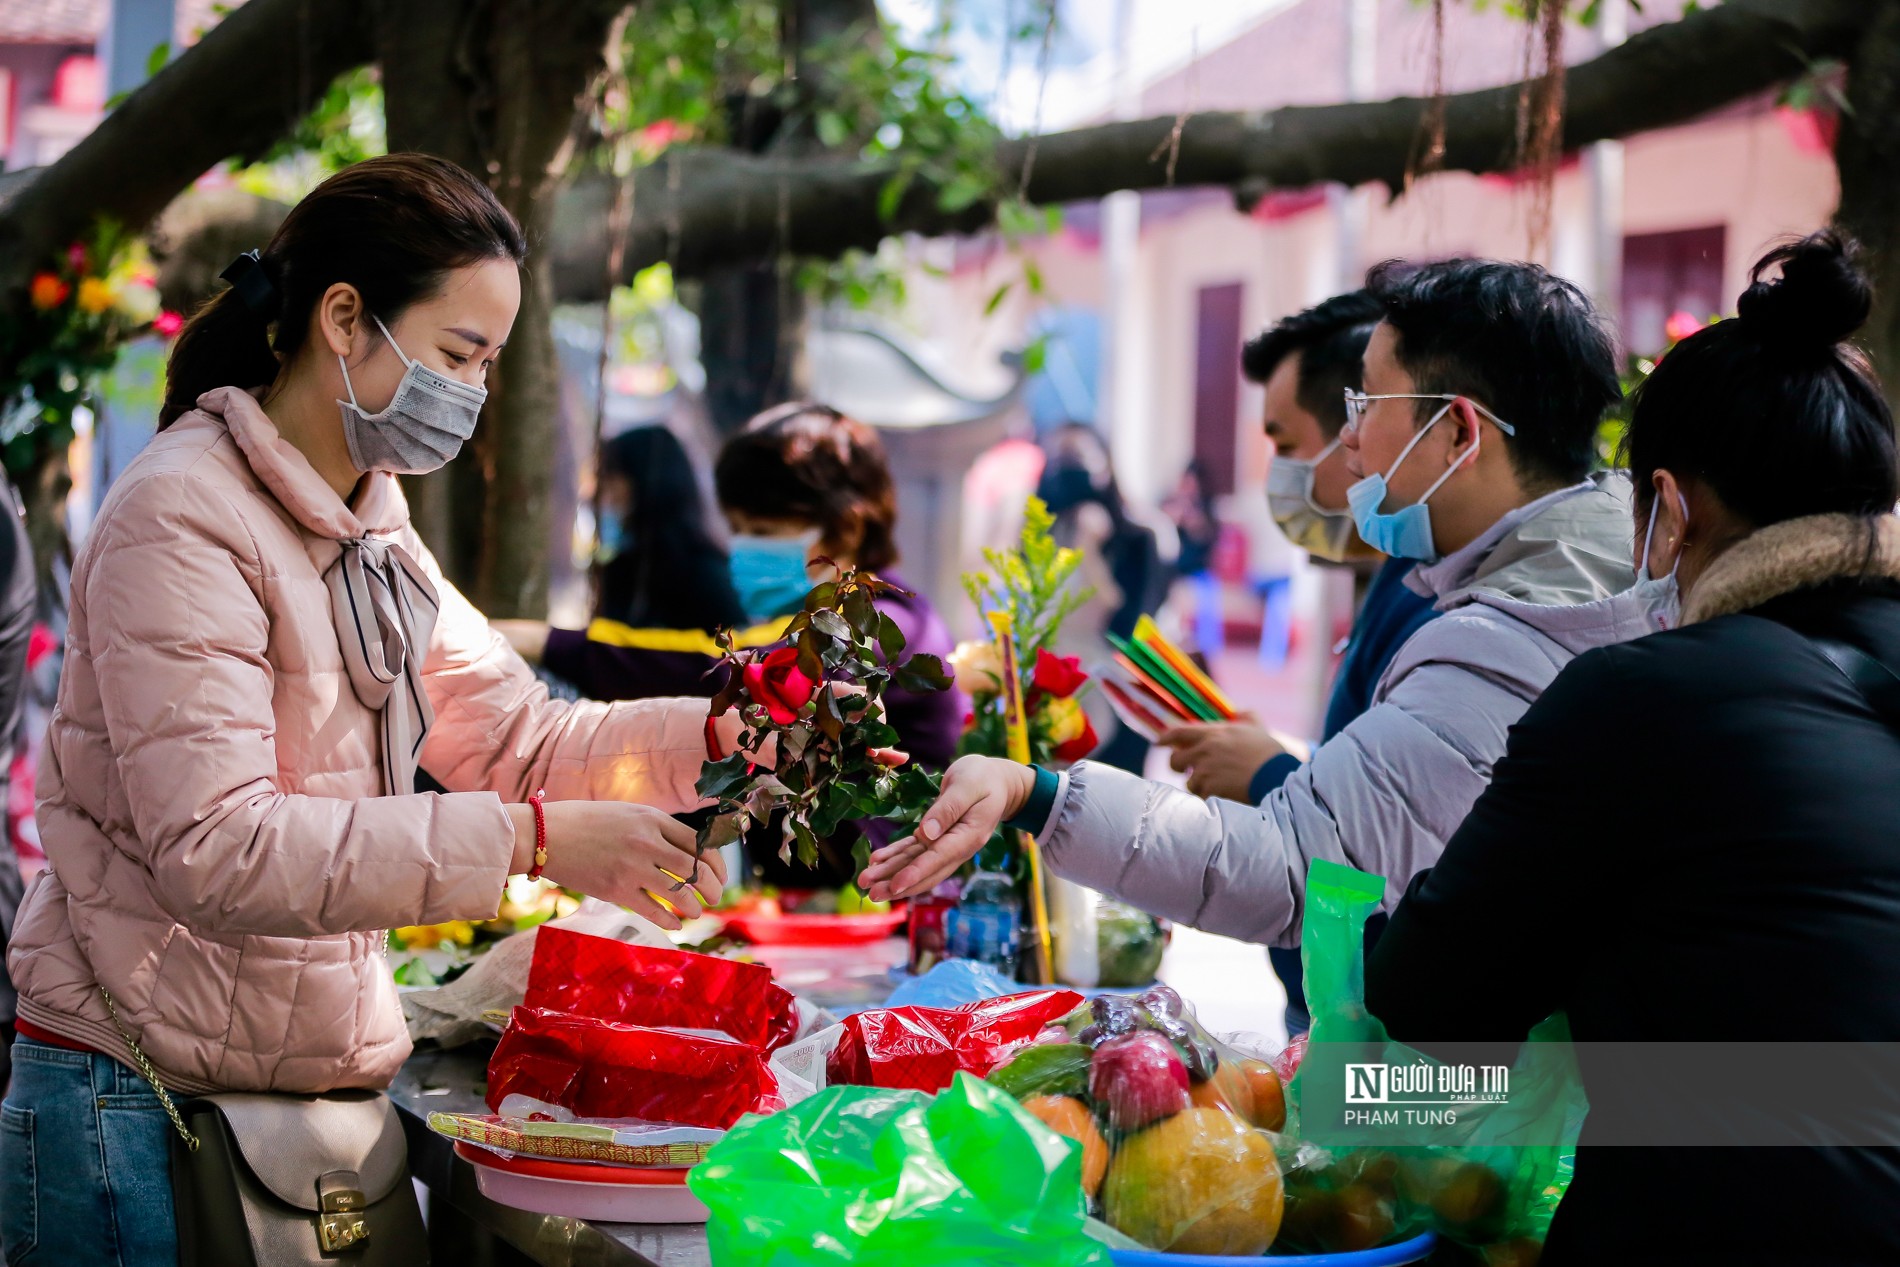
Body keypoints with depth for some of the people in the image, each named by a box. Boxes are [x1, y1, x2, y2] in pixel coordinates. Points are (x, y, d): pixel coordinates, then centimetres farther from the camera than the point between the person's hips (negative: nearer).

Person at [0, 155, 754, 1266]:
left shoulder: (371, 526, 13)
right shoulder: (183, 519, -17)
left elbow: (517, 735, 9)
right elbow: (216, 850, -27)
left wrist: (718, 734, -9)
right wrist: (531, 840, -31)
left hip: (328, 1072, 8)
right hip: (139, 1098, -8)